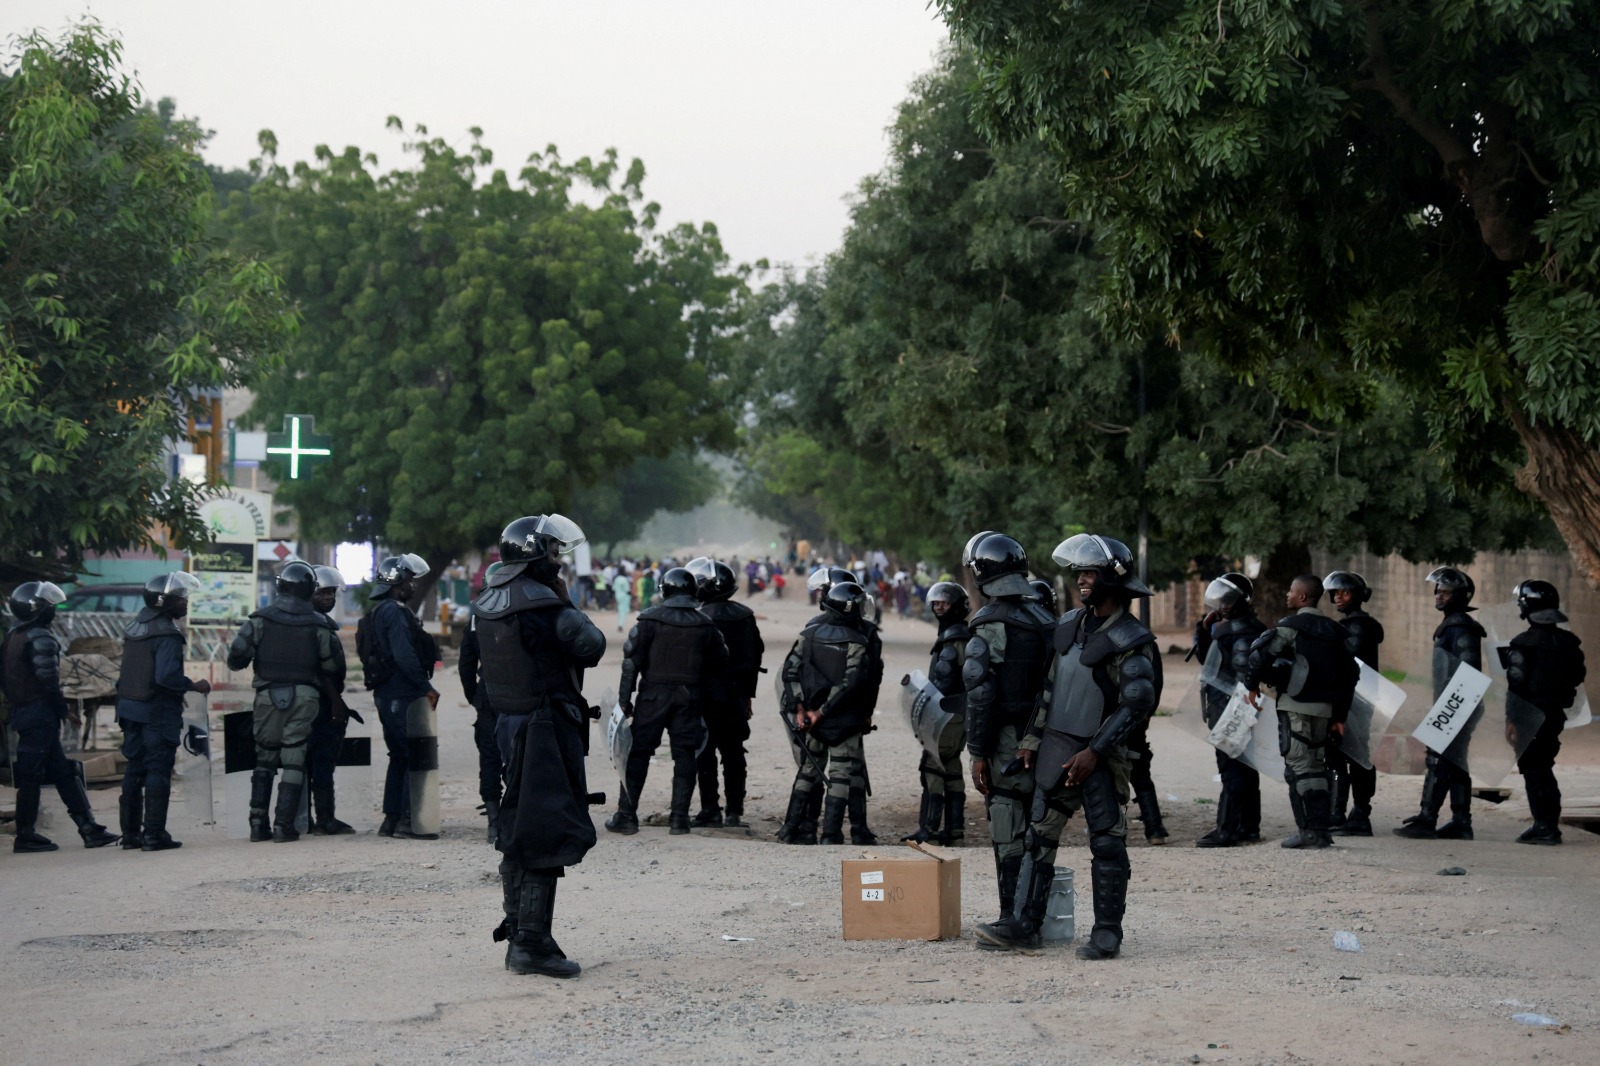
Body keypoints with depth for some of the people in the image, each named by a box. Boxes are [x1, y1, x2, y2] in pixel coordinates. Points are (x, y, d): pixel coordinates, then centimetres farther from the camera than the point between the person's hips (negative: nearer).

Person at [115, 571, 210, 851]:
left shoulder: (135, 626, 11)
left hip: (130, 708, 8)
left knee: (134, 769, 12)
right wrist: (193, 686, -12)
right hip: (158, 712, -8)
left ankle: (130, 832, 15)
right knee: (158, 771, -4)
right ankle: (153, 834, -5)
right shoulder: (167, 634, -17)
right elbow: (167, 675, -26)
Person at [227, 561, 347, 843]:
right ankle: (284, 825, -3)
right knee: (294, 761, 2)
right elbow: (333, 664, 1)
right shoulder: (317, 624, -1)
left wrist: (236, 663, 17)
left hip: (268, 693, 1)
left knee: (264, 758, 13)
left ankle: (258, 823, 8)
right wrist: (334, 689, 20)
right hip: (304, 695, -1)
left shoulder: (262, 618, -2)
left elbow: (238, 651, -7)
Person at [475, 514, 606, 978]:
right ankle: (532, 943, -6)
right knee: (547, 835, -6)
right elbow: (591, 645, -13)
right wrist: (571, 609, 3)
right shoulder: (540, 603, -18)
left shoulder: (489, 600, 9)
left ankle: (517, 933, 25)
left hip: (509, 725, 9)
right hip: (546, 728, -9)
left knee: (518, 832, 17)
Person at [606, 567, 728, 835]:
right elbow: (719, 662, 12)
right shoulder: (705, 625, 4)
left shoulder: (650, 619, -6)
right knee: (685, 755, 7)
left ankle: (626, 815, 1)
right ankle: (679, 817, 5)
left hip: (654, 694, -2)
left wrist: (625, 697, -5)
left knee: (638, 753, 3)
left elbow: (632, 659, -9)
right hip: (689, 697, 2)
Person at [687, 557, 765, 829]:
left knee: (705, 753, 2)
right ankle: (734, 812, 9)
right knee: (733, 753, 8)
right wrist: (748, 694, 18)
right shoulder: (745, 616, 7)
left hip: (708, 694, -6)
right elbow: (755, 656, 12)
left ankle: (710, 810, 3)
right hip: (737, 693, 6)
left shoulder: (703, 617, -14)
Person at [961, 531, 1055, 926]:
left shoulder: (990, 624, -13)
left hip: (1006, 745, -7)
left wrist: (978, 753, -13)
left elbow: (980, 693, -16)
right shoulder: (1045, 620, 11)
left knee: (1009, 838, -3)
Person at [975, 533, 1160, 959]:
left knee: (1107, 844, 0)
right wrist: (1033, 738, 12)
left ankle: (1107, 933, 7)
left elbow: (1135, 705, -15)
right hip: (1055, 748, 7)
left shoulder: (1132, 640, -11)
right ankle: (1024, 923, 12)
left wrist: (1093, 753, -18)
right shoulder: (1070, 625, 11)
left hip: (1099, 755, -7)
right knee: (1040, 836, 7)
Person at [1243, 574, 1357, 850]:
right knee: (1317, 767, 12)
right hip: (1324, 708, 7)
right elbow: (1349, 673, 14)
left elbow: (1259, 655, -18)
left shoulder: (1291, 626, -8)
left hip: (1296, 706, -7)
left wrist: (1252, 685, -1)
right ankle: (1321, 831, 14)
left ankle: (1307, 830, -7)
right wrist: (1340, 716, 17)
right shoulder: (1333, 630, 13)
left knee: (1299, 767, -4)